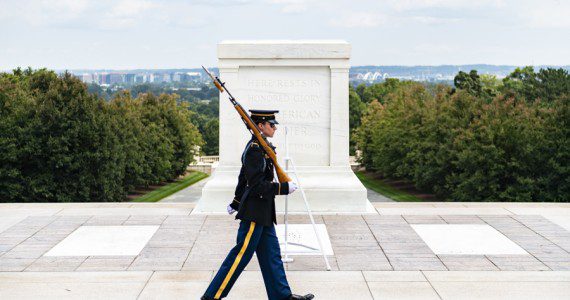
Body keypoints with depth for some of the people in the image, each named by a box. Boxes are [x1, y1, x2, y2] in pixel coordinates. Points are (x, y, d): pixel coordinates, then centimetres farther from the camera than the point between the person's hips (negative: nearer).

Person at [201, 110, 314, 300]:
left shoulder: (259, 147, 12)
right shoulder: (255, 149, -19)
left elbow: (245, 178, 21)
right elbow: (257, 185, -23)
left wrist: (237, 202, 28)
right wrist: (284, 188, -19)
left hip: (263, 213, 10)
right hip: (255, 212, -10)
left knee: (271, 254, 14)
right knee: (241, 254, -3)